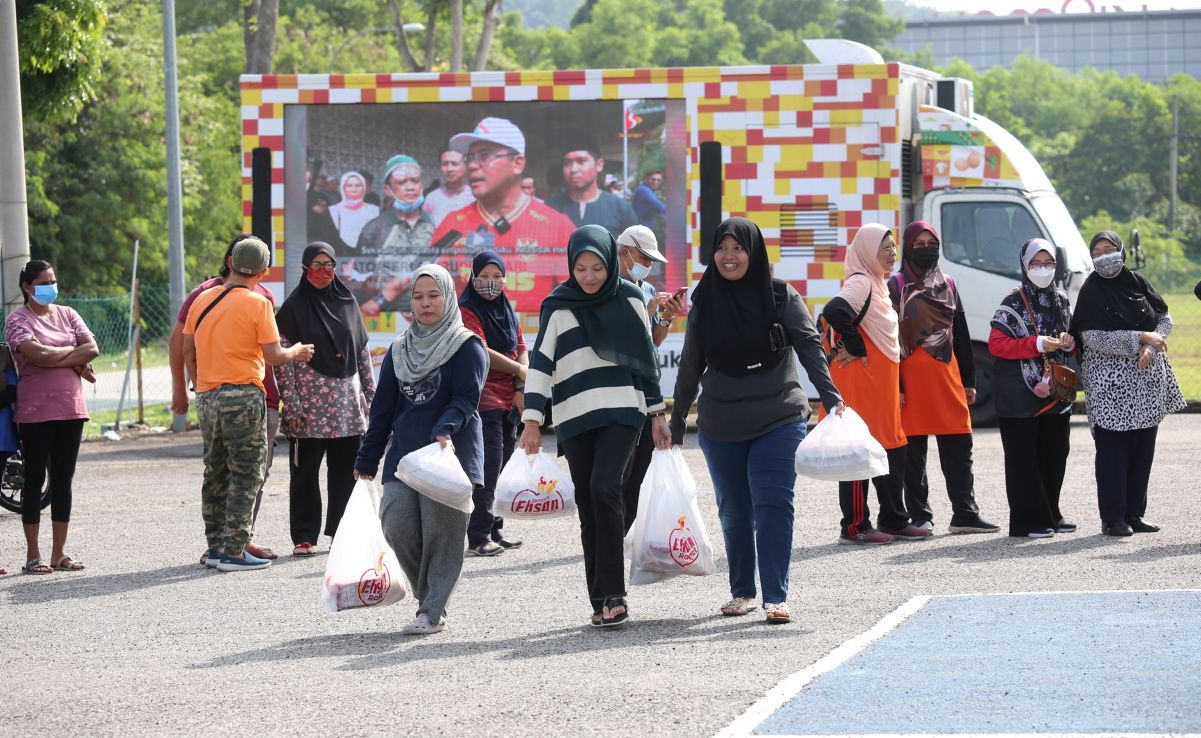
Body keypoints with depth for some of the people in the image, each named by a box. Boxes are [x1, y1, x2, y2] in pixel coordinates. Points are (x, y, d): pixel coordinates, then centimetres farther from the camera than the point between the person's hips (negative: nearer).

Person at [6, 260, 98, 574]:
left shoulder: (66, 314, 12)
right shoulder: (18, 319, -4)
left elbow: (92, 349, 1)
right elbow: (37, 355, -19)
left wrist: (56, 358, -11)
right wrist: (74, 353, -5)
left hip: (70, 408, 5)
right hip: (35, 412, -5)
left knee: (63, 480, 7)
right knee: (35, 479, -1)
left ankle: (59, 554, 12)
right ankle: (32, 556, 3)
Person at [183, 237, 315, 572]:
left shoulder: (202, 300, 8)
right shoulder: (257, 303, -9)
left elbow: (188, 353, 13)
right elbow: (273, 356, -9)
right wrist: (296, 352, 11)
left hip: (207, 397, 6)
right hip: (243, 395, -6)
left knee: (215, 473, 15)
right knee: (246, 475, -1)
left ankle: (216, 546, 18)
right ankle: (234, 552, -5)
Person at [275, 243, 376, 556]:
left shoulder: (347, 302, 11)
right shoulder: (293, 307, -2)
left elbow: (363, 351, 15)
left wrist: (370, 392, 10)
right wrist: (290, 402, -13)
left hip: (346, 402, 4)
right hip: (309, 403, -4)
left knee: (346, 471, 5)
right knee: (305, 471, 0)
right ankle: (304, 537, 3)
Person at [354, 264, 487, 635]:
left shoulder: (467, 347, 1)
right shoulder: (399, 350, 17)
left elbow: (465, 399, -10)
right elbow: (383, 408, 19)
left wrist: (445, 430, -28)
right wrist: (367, 461, 16)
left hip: (450, 454, -5)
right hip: (403, 454, 5)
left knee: (441, 532, -8)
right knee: (397, 526, -6)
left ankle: (433, 611, -1)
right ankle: (431, 597, 12)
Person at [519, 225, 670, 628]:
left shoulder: (628, 299, 7)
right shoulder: (558, 306, 4)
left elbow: (645, 358, 13)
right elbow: (540, 363, 1)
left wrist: (658, 415, 13)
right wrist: (532, 420, -6)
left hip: (622, 411, -1)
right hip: (574, 418, 1)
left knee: (604, 489, -20)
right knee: (588, 506, 1)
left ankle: (612, 592, -19)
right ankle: (602, 600, 6)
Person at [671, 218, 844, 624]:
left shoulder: (782, 297, -2)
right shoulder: (705, 302, 6)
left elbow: (810, 347, -8)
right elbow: (690, 367, 11)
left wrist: (832, 398, -21)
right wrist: (676, 423, 14)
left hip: (779, 420, -3)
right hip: (721, 427, 3)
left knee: (773, 504, -12)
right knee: (734, 511, 9)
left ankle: (776, 597, -13)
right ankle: (742, 591, 24)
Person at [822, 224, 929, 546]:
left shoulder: (878, 284, 18)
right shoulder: (860, 282, -13)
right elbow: (835, 311, -32)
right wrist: (856, 349, -19)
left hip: (881, 381, 10)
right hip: (861, 380, -10)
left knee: (893, 450, 12)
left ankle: (893, 520, 19)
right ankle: (855, 527, -3)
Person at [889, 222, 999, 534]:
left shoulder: (947, 285, 16)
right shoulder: (896, 286, 1)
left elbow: (961, 336, 17)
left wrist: (969, 380, 13)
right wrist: (895, 386, -12)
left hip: (947, 375, 5)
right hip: (912, 376, -5)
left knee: (958, 448, 2)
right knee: (914, 451, -1)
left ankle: (965, 513, 5)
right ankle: (919, 516, 4)